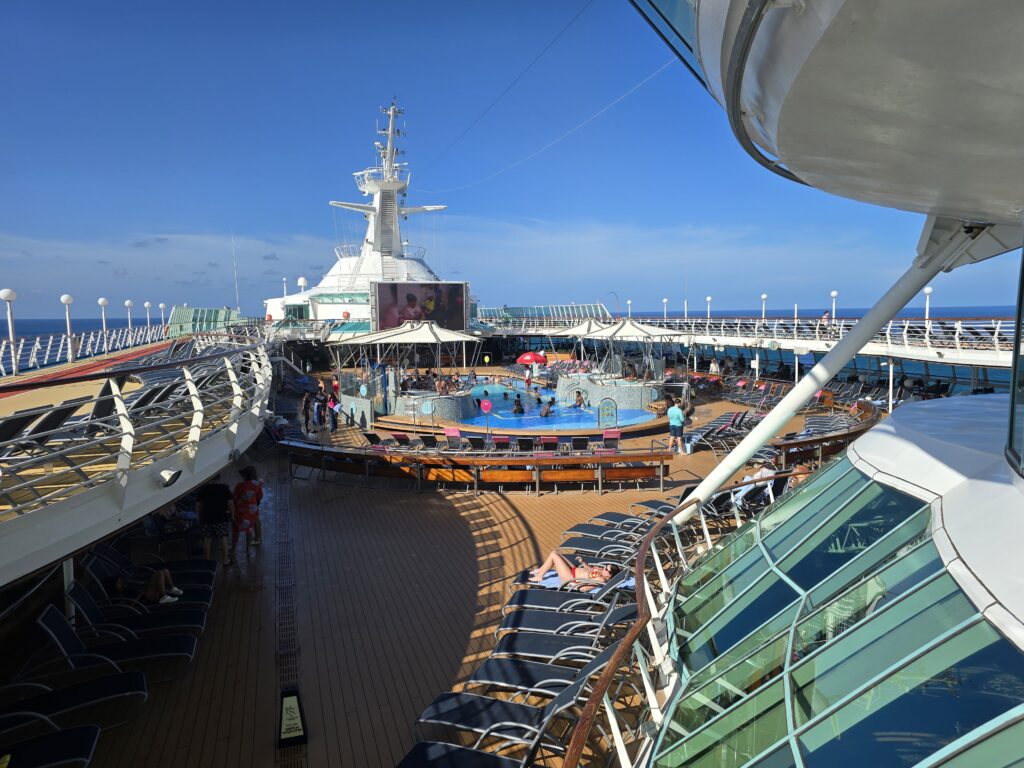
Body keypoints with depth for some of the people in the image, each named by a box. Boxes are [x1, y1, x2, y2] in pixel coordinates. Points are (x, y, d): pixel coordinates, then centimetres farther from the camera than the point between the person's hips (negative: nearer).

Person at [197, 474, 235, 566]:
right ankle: (226, 560, 10)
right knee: (223, 538, 5)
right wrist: (232, 515, 1)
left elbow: (198, 505, 2)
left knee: (207, 540, 11)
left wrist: (200, 517, 13)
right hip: (222, 518, -2)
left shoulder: (203, 489, 0)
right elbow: (230, 502, -9)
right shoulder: (225, 488, -6)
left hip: (207, 518, 2)